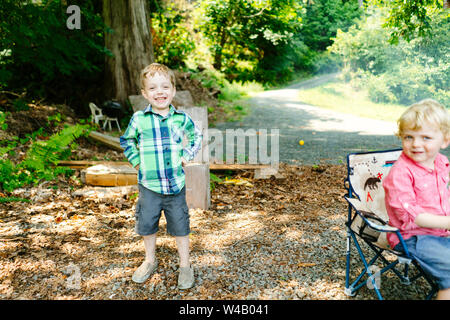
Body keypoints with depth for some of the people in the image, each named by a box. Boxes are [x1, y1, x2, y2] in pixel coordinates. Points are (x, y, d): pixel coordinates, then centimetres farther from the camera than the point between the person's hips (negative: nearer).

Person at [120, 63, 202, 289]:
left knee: (180, 226, 9)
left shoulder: (181, 118, -3)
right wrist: (136, 161, 2)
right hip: (149, 185, 0)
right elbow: (126, 141, 12)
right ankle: (150, 260, 37)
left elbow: (196, 136, 15)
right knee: (147, 224, 13)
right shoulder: (139, 119, -5)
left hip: (176, 184, 0)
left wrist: (187, 156, 3)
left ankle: (185, 265, 27)